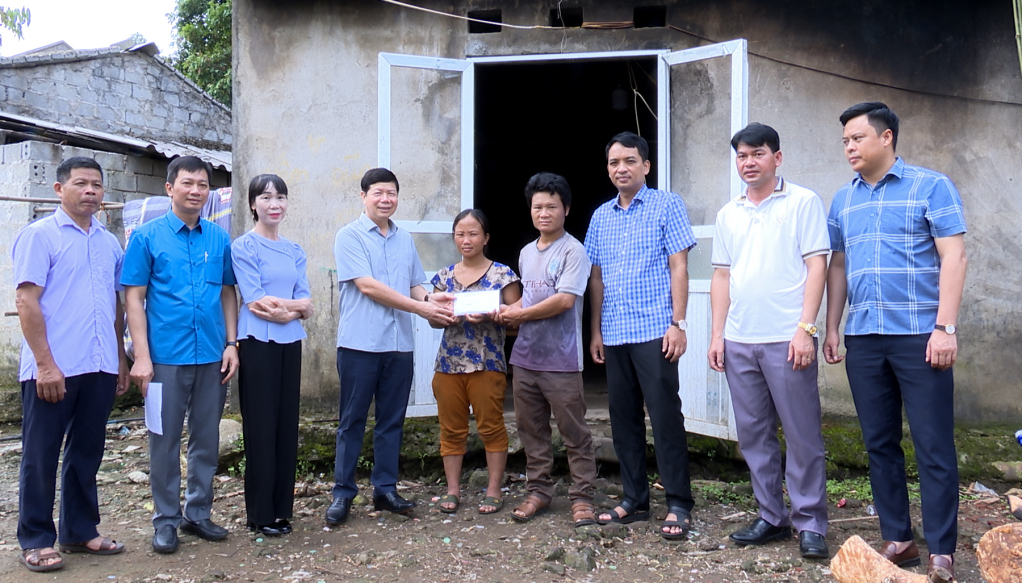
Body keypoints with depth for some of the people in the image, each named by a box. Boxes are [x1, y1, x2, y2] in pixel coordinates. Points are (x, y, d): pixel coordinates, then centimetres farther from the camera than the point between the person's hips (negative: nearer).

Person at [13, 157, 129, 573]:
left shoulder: (109, 242, 13)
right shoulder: (39, 235, -4)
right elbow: (27, 301, -10)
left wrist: (121, 360, 14)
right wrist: (45, 364, -15)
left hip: (100, 368, 5)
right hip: (53, 368, -5)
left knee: (87, 453, 13)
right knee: (41, 456, 6)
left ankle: (80, 531, 26)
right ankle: (36, 540, 18)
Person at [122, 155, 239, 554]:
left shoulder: (219, 239, 7)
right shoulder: (147, 236, -1)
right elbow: (134, 298, -3)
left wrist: (231, 344, 2)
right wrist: (141, 356, -10)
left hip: (212, 357, 3)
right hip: (166, 356, -3)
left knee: (207, 439, 11)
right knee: (165, 440, 6)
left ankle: (198, 513, 25)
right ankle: (166, 519, 20)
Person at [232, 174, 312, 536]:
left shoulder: (294, 252, 13)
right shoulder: (244, 247, -3)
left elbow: (305, 308, 4)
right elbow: (254, 302, -13)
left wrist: (280, 309, -14)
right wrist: (296, 305, -8)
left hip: (290, 344, 5)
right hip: (258, 344, -5)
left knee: (287, 425, 8)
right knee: (261, 427, 1)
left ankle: (282, 509, 20)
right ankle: (260, 514, 12)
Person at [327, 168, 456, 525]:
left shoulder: (405, 240, 14)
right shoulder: (350, 236, -4)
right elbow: (367, 286, -13)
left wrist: (430, 298, -7)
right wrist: (421, 308, -16)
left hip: (399, 345, 5)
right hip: (359, 344, -5)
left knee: (392, 421, 11)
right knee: (352, 421, 4)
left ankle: (385, 489, 22)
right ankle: (343, 492, 14)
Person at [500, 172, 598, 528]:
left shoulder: (573, 251, -7)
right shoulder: (526, 252, 16)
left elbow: (565, 299, -17)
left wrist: (520, 314, -10)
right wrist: (510, 313, 3)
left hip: (560, 360, -7)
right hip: (524, 356, 7)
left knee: (574, 433, 2)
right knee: (531, 431, 13)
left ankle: (581, 497, 11)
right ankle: (538, 492, 25)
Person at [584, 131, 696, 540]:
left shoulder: (666, 205, 0)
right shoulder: (601, 216, 14)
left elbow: (678, 266, -5)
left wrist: (677, 324, -12)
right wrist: (596, 331, 12)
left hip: (654, 330, -5)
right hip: (614, 334, 6)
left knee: (665, 417, -3)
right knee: (623, 418, 10)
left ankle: (678, 505, 7)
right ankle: (634, 499, 21)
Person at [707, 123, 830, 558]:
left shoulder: (802, 202, 1)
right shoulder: (728, 214, 15)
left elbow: (816, 266, -5)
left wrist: (805, 329, -13)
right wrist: (717, 334, 9)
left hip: (786, 340, -5)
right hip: (739, 342, 5)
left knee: (802, 435, 0)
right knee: (753, 434, 10)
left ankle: (810, 524, 12)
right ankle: (772, 517, 23)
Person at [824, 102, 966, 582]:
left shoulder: (930, 187, -1)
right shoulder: (843, 199, 13)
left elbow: (953, 258, -6)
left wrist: (945, 328, -14)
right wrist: (831, 328, 11)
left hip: (918, 337, -5)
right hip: (863, 340, 5)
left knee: (933, 448, -1)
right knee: (879, 445, 10)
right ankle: (897, 539, 22)